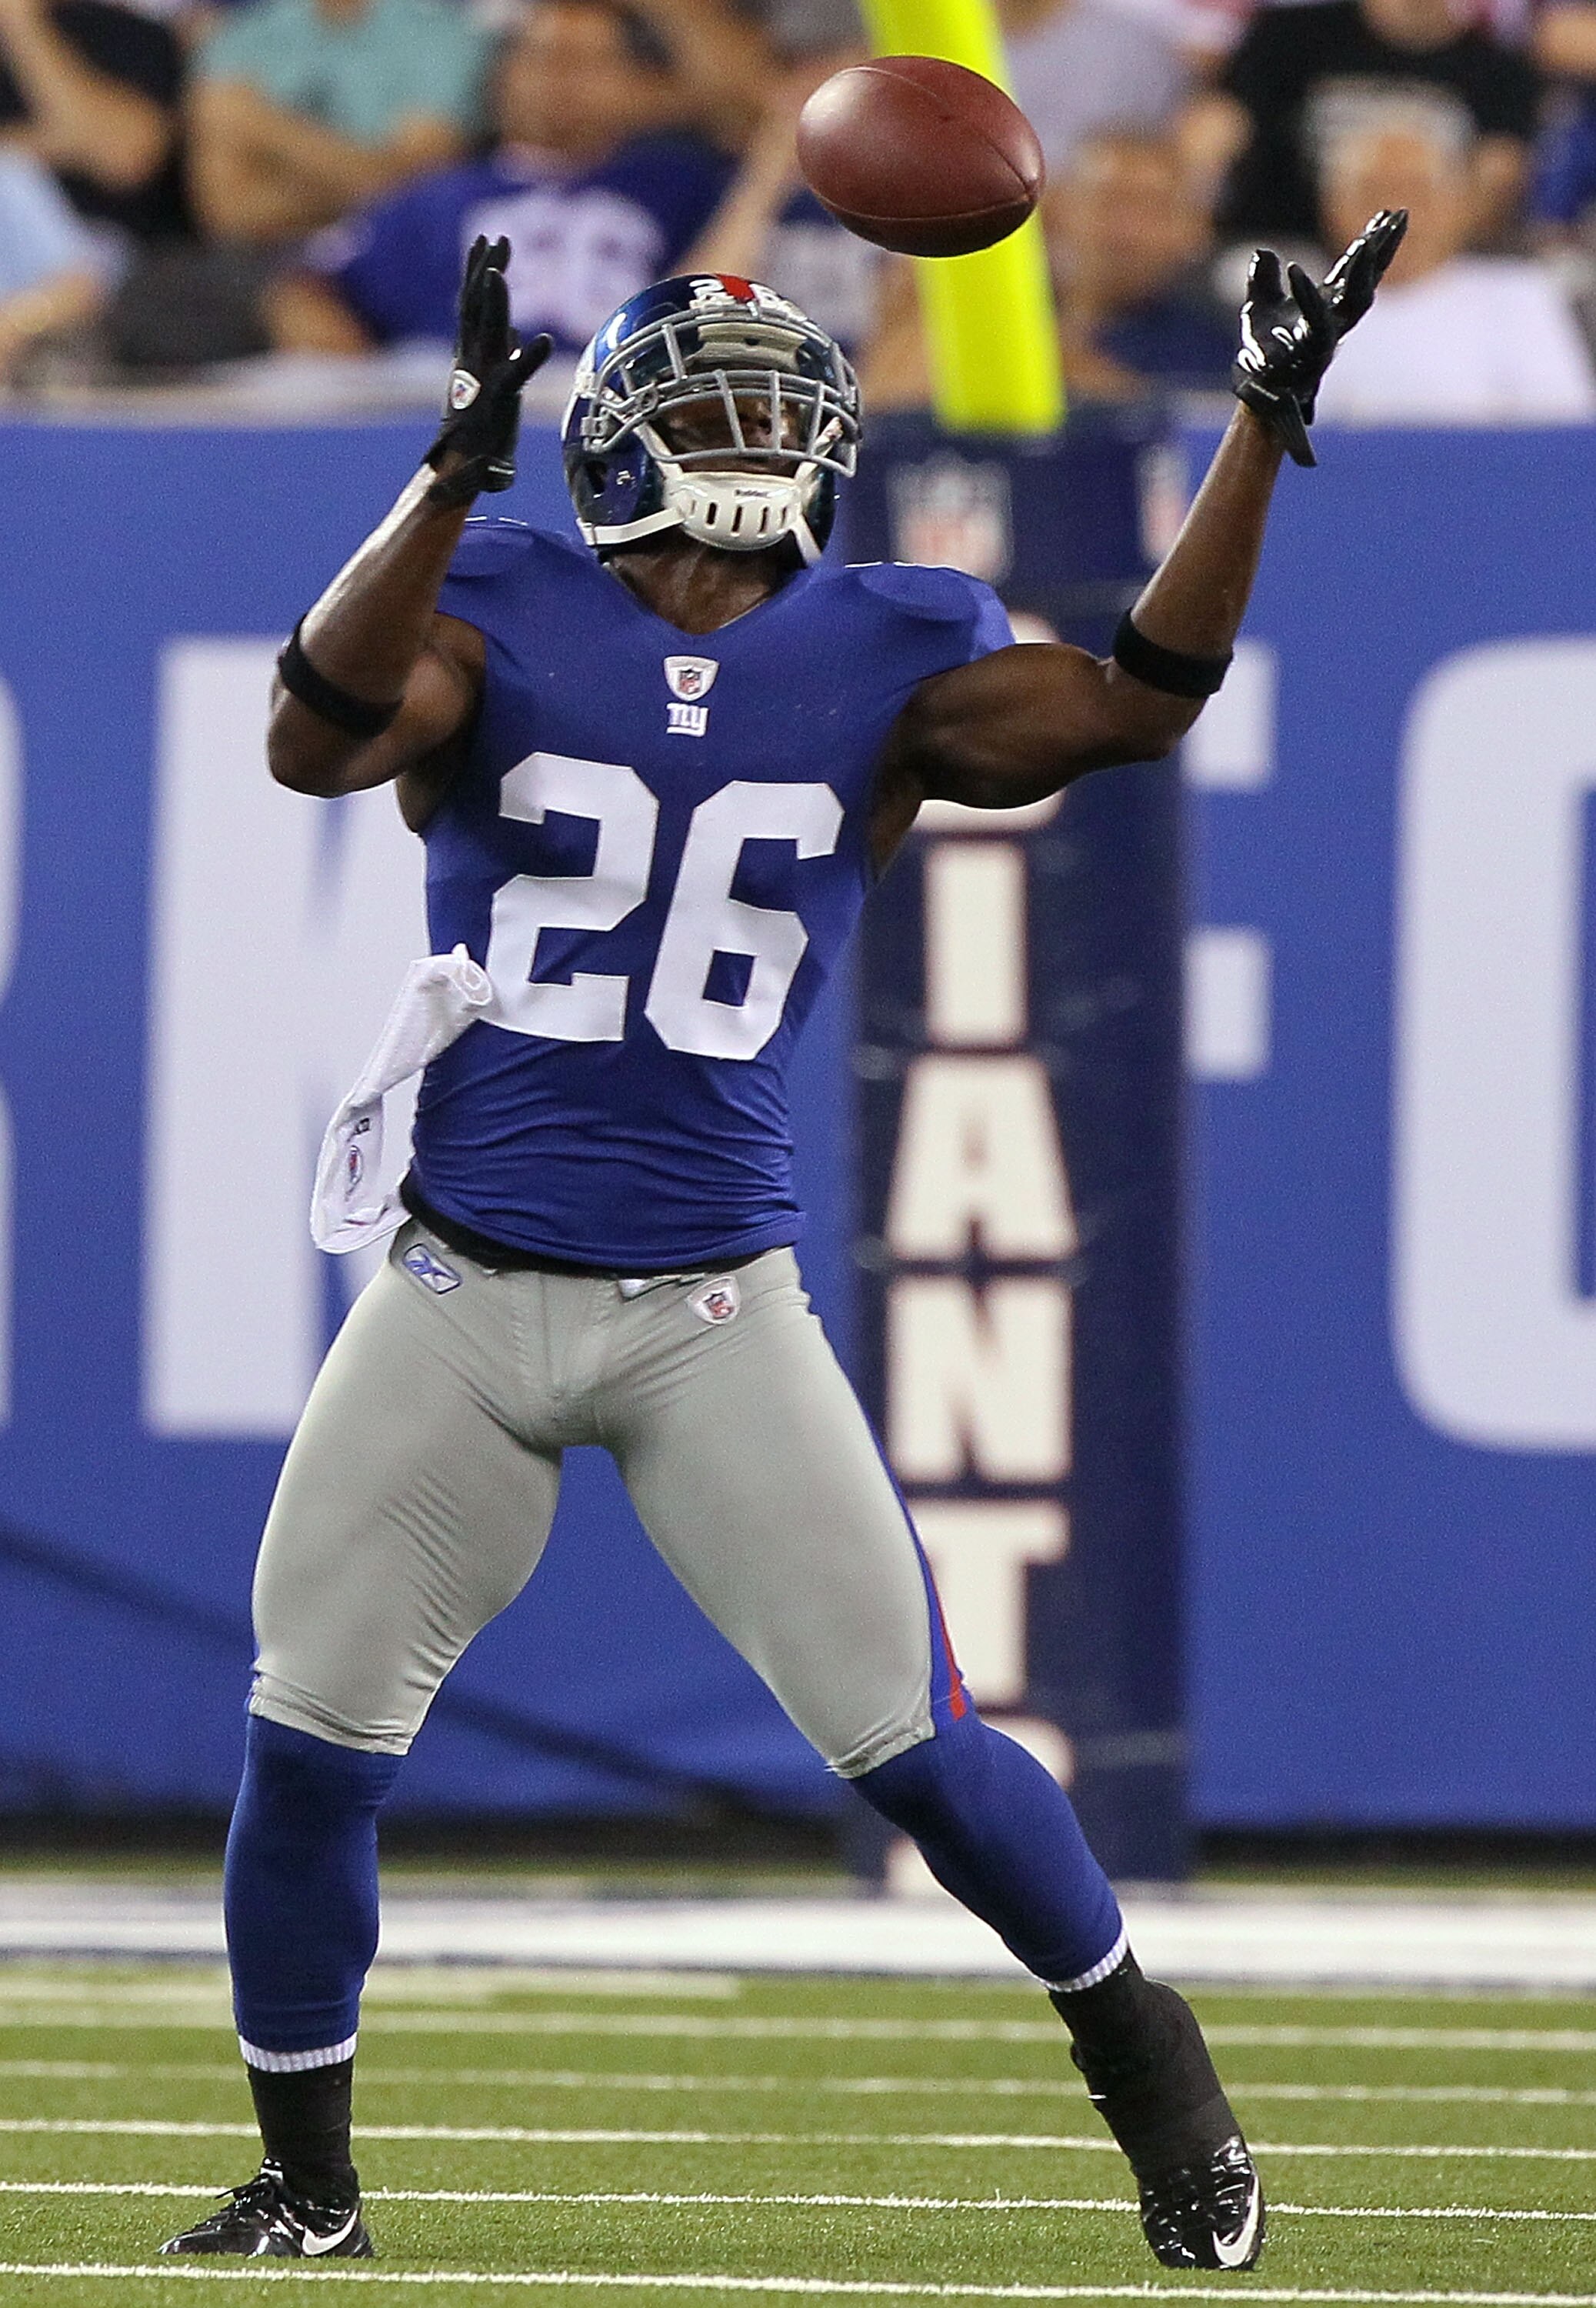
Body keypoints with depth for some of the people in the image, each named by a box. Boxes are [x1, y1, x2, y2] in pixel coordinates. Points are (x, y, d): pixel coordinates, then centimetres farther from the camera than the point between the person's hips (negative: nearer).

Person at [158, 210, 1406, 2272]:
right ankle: (306, 2182, 17)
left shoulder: (881, 665, 3)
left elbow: (1137, 703, -9)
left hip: (718, 1309, 0)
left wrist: (1264, 428, -14)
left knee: (907, 1741, -2)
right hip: (464, 1296, 0)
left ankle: (1136, 2048, 23)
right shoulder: (497, 624, -2)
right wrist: (461, 461, -31)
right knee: (311, 1741, -1)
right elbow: (315, 740, -22)